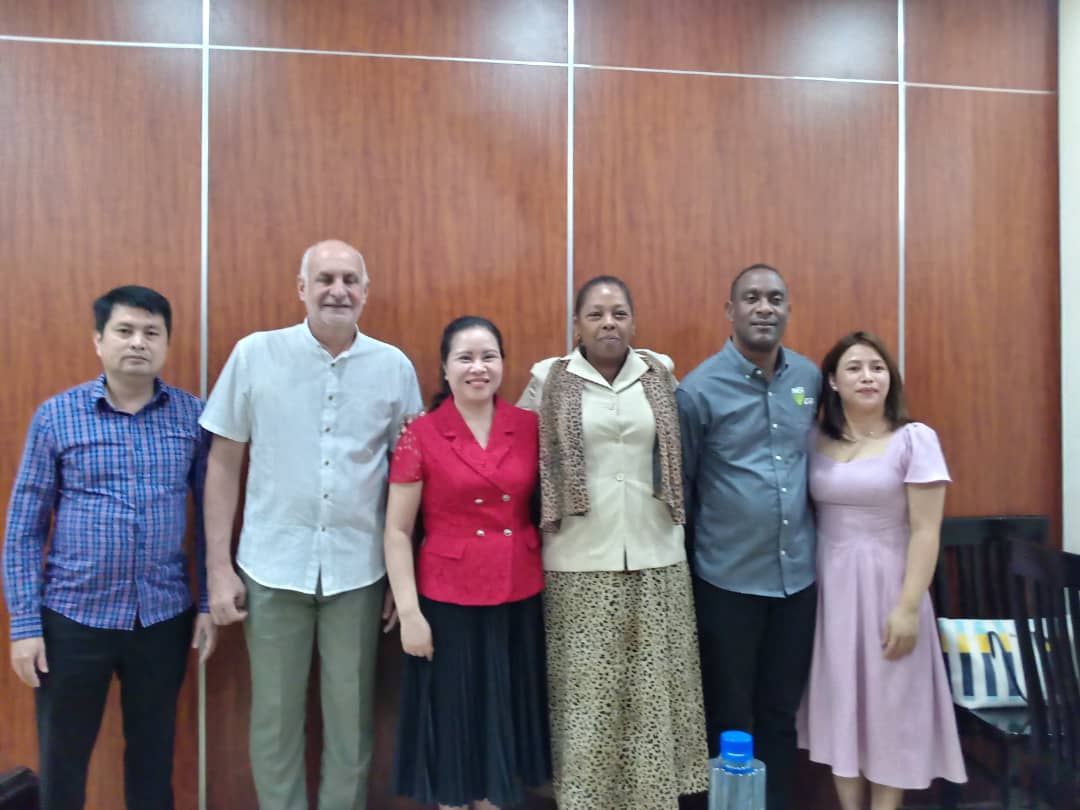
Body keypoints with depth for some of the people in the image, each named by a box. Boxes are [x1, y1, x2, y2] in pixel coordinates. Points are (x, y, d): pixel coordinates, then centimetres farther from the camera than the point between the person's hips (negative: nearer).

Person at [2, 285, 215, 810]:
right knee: (62, 760, 16)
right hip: (72, 617, 0)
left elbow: (210, 516, 2)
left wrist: (208, 604, 1)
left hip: (164, 618, 1)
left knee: (154, 756, 17)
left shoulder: (194, 416, -2)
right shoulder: (55, 416, -5)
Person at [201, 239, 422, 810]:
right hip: (273, 566, 0)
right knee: (275, 716, 13)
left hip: (359, 570, 1)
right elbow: (223, 463, 2)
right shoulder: (255, 354, -2)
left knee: (351, 719, 12)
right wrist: (218, 567, -1)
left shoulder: (395, 367, 0)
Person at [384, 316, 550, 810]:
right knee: (453, 725, 12)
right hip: (449, 602, -3)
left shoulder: (530, 427, 0)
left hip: (520, 599, 3)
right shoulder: (421, 435, -7)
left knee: (505, 722, 18)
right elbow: (397, 531, -6)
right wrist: (409, 612, -10)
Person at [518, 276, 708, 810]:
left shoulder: (660, 373, 5)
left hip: (656, 560, 2)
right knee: (585, 696, 6)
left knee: (653, 692, 10)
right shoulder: (548, 380, -2)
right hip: (579, 565, -2)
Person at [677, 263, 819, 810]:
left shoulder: (810, 378, 2)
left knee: (780, 715, 18)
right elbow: (678, 487, -6)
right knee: (730, 722, 12)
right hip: (728, 579, -4)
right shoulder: (700, 389, -12)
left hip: (798, 575, 4)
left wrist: (817, 544, 13)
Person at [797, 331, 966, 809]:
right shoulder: (815, 442, 2)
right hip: (829, 586, 3)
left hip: (886, 582, -3)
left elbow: (925, 531, -10)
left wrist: (908, 607, -14)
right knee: (840, 702, 11)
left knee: (888, 704, 8)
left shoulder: (915, 439, -8)